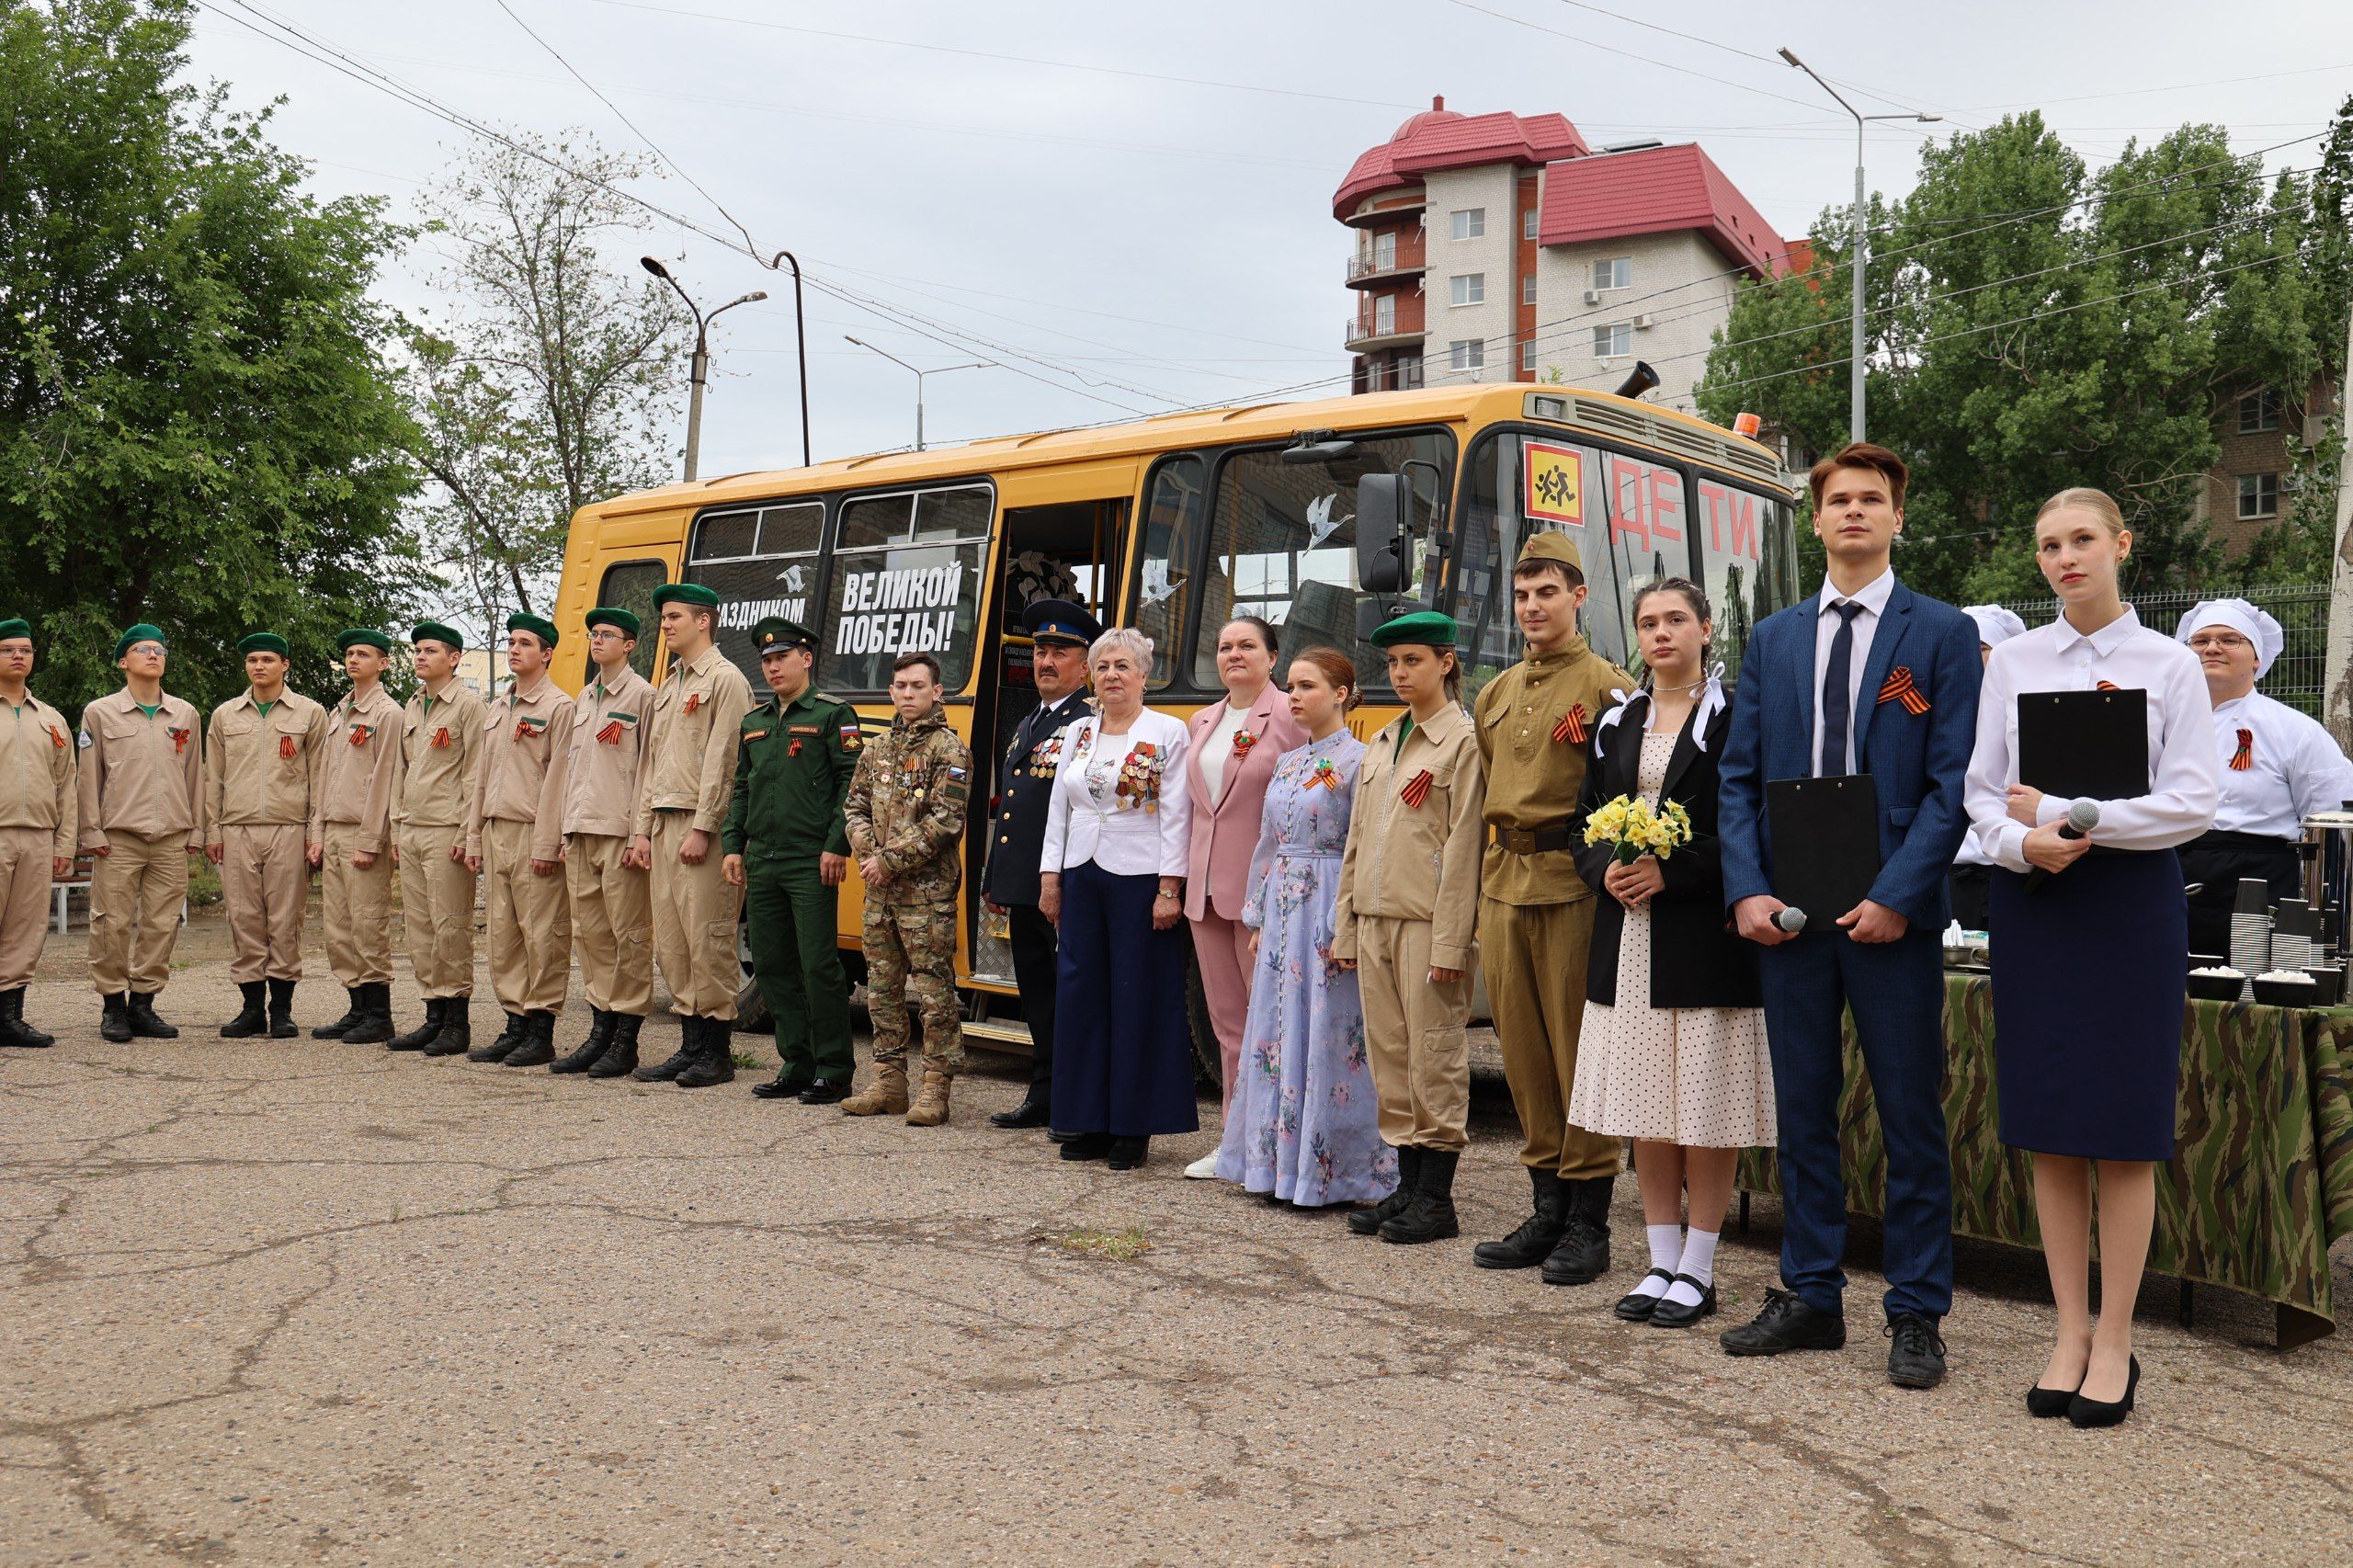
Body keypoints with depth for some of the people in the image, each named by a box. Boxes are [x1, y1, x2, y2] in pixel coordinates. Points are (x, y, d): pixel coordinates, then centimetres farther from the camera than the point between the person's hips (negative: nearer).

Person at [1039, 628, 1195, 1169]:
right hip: (1081, 880, 5)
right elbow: (1058, 810, 14)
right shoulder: (1078, 734, 13)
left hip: (1139, 880, -5)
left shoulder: (1168, 733, -3)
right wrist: (1050, 878, 8)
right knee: (1080, 994, 6)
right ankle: (1091, 1123, 16)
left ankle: (1134, 1129, 8)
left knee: (1139, 998, 0)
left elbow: (1175, 815, -8)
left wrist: (1169, 889, -13)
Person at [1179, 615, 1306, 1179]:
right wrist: (1183, 877, 14)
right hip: (1207, 888, 7)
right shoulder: (1201, 723, 15)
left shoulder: (1291, 718, -7)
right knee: (1227, 1020, 12)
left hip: (1261, 889, -7)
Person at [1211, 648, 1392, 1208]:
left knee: (1328, 1037, -4)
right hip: (1283, 913, 8)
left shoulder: (1357, 761, -8)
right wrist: (1258, 921, 14)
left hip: (1329, 916, -7)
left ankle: (1332, 1173, 6)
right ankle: (1280, 1166, 17)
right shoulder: (1287, 763, 14)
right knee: (1275, 1037, 8)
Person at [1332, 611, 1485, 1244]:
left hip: (1428, 924, -7)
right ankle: (1407, 1185, 20)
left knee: (1435, 1058, -1)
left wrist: (1450, 941, -16)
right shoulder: (1380, 745, 16)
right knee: (1389, 1054, 10)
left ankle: (1437, 1198, 8)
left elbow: (1464, 846, -12)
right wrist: (1345, 928, 13)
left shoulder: (1463, 741, -6)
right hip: (1375, 921, 7)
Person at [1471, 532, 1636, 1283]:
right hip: (1504, 885, 7)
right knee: (1522, 1048, 10)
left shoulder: (1607, 685, -4)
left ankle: (1589, 1226, 8)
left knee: (1578, 1047, -1)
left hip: (1573, 883, -6)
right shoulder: (1495, 694, 16)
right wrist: (1487, 880, 15)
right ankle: (1547, 1209, 21)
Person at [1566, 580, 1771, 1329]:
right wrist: (1607, 869, -5)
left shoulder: (1734, 718, -2)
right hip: (1630, 936, 5)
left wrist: (1670, 871, -16)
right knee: (1646, 1105, 8)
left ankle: (1698, 1269, 11)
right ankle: (1663, 1261, 19)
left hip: (1705, 936, -5)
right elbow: (1583, 824, 16)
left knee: (1706, 1107, 0)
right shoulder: (1616, 724, 14)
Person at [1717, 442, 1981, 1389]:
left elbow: (1952, 781, -6)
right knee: (1801, 1112, 11)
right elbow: (1738, 776, 8)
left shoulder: (1943, 634, 0)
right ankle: (1810, 1299, 23)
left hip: (1890, 915, -4)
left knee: (1912, 1120, 4)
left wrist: (1897, 896, -15)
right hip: (1788, 913, 4)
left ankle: (1916, 1315, 16)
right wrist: (1746, 889, -5)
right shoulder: (1772, 639, 12)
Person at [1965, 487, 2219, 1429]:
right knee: (2049, 1127, 5)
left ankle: (2115, 1341, 11)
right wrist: (2022, 843, -14)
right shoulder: (2014, 661, 8)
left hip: (2131, 900, -2)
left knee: (2124, 1130, 0)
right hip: (2032, 897, 3)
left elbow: (2193, 804, -7)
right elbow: (1981, 791, 6)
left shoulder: (2169, 665, 1)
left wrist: (2064, 816, -12)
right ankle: (2070, 1331, 16)